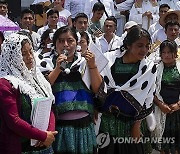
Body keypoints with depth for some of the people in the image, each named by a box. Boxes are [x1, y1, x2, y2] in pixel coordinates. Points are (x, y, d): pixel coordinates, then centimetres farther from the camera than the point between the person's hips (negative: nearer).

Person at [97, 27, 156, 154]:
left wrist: (137, 125, 1)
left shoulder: (150, 68, -1)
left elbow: (148, 100, 3)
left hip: (129, 124, 1)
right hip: (103, 120, 0)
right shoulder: (109, 59, -3)